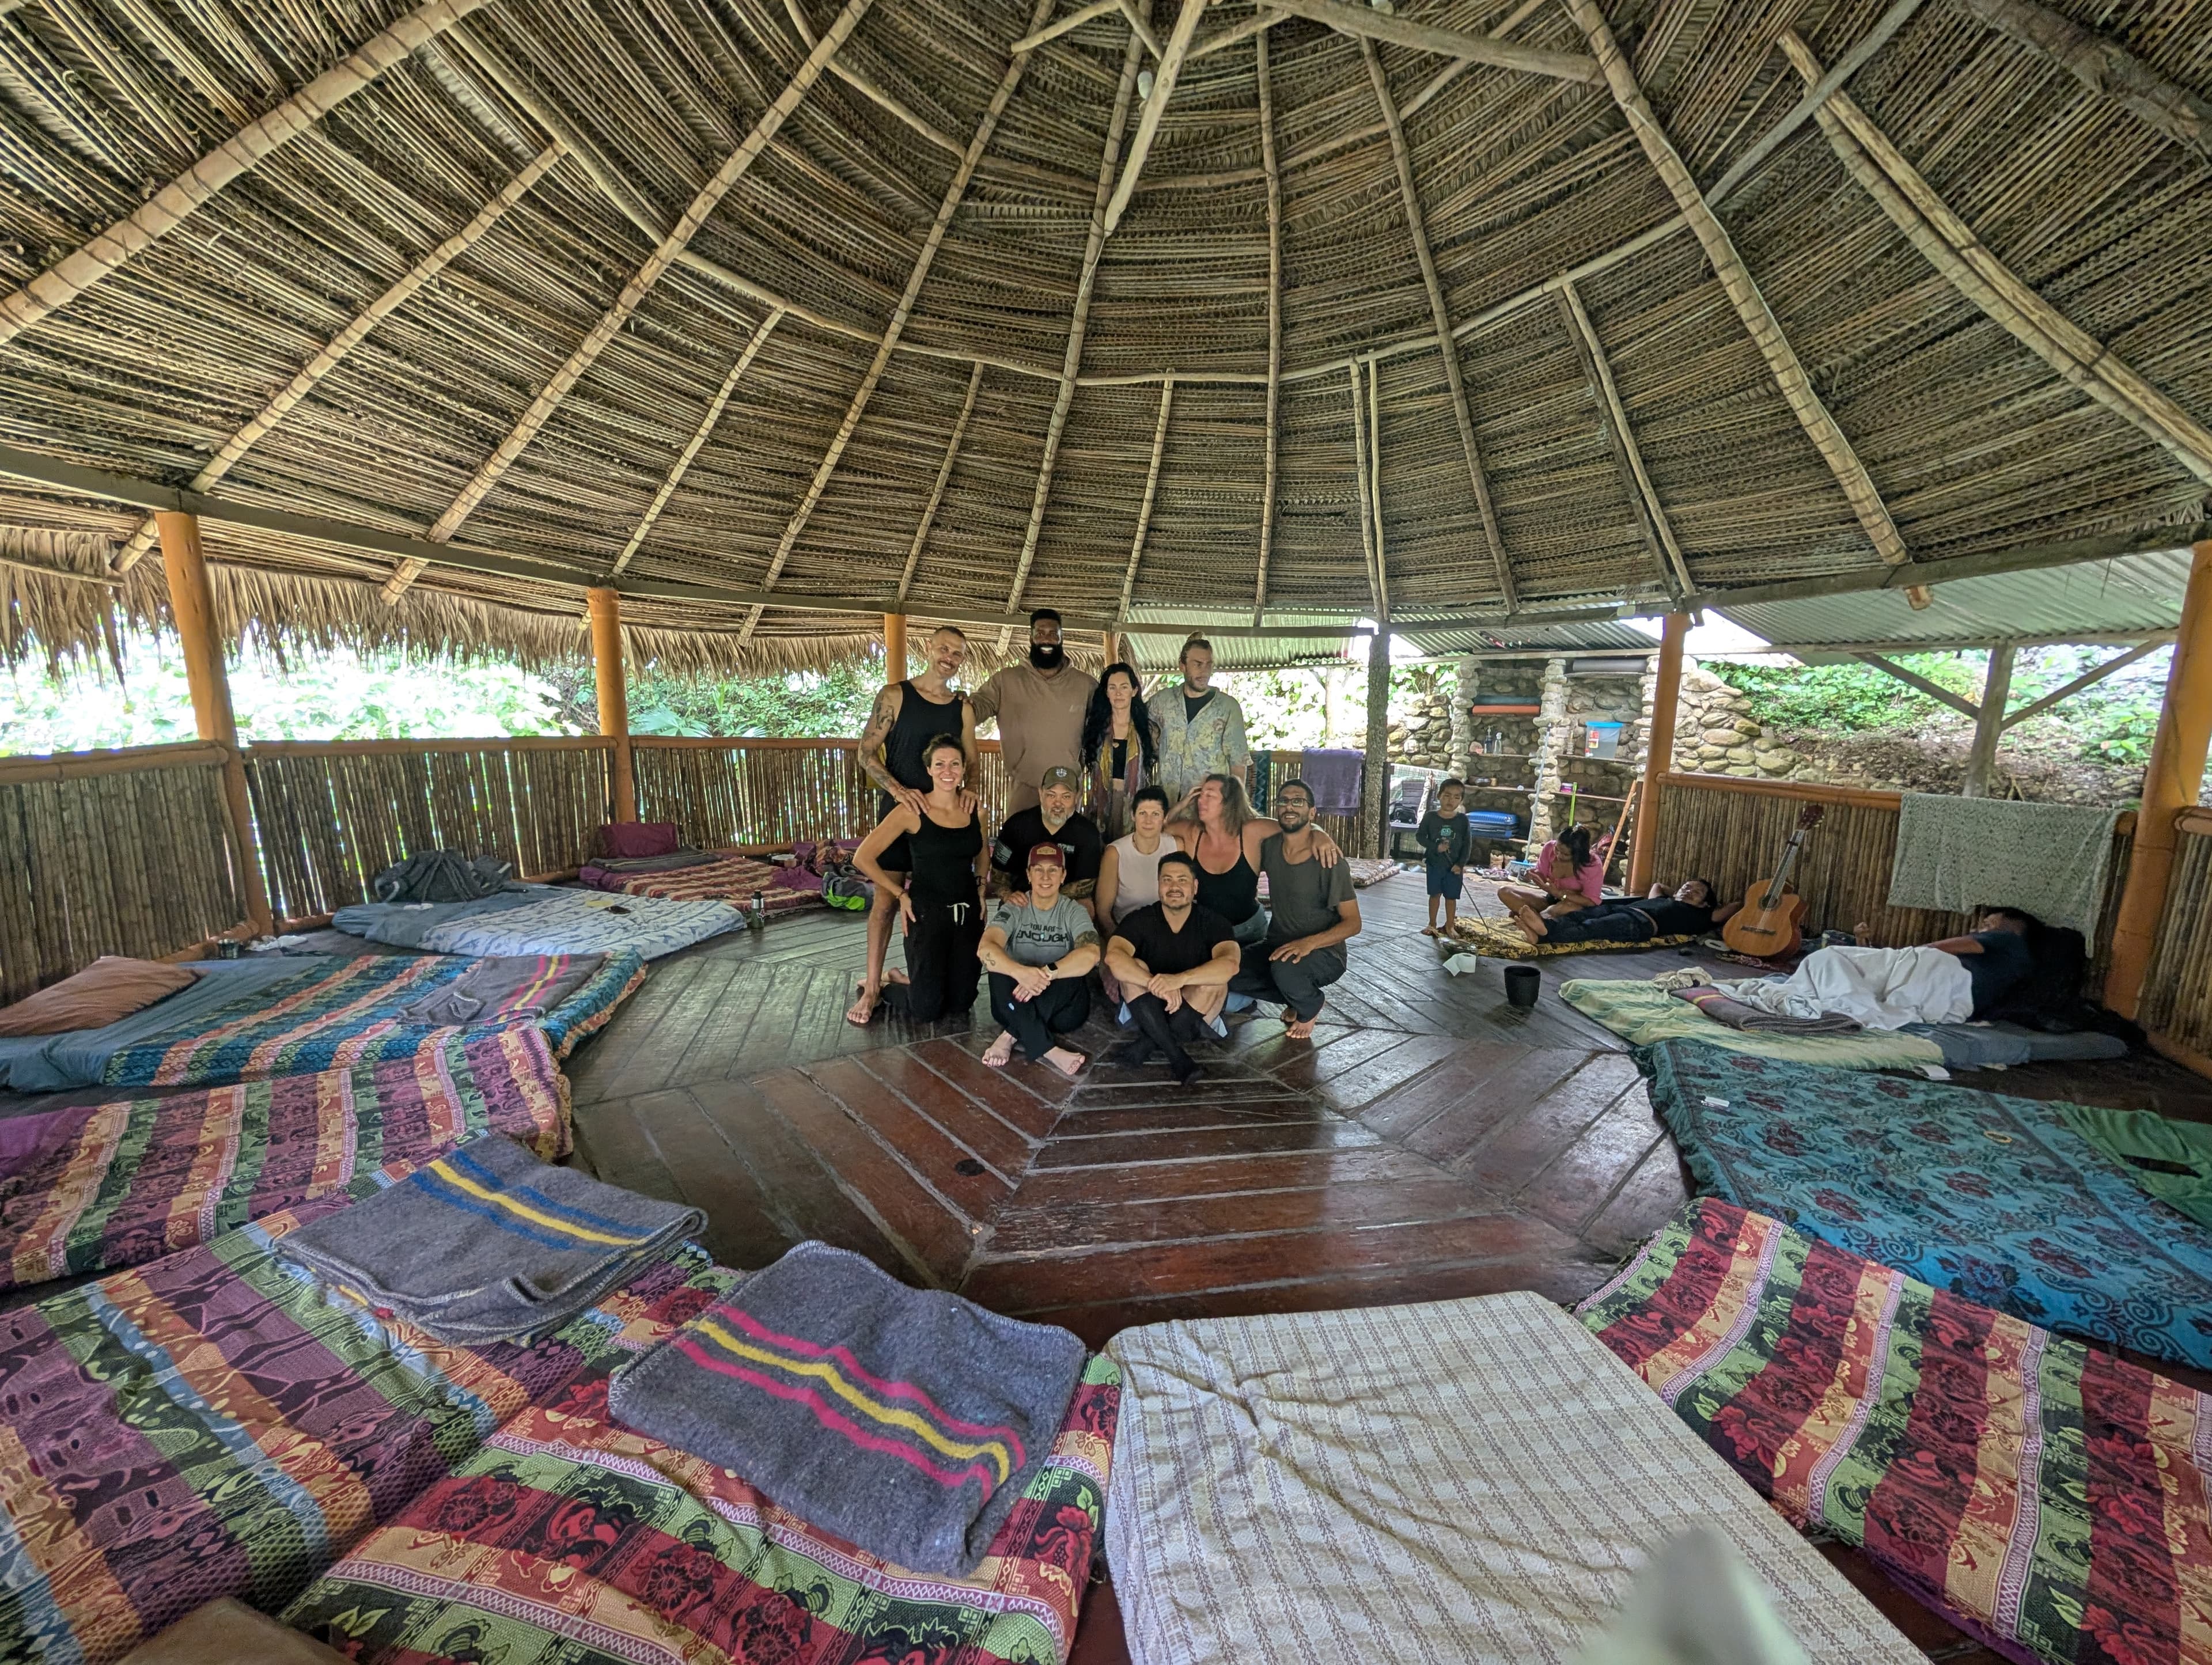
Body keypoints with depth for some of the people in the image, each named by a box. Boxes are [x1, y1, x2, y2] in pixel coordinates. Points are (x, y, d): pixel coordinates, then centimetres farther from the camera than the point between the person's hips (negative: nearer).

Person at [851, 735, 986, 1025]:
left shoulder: (974, 809, 2)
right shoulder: (912, 811, -12)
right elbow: (863, 858, -10)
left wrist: (980, 887, 8)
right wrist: (901, 895, -7)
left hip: (969, 913, 5)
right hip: (927, 914, -5)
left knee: (961, 1002, 12)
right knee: (925, 1010, 1)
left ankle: (911, 982, 41)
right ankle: (883, 987, 32)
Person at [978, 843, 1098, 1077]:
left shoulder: (1074, 911, -4)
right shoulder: (1013, 910, -4)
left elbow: (1091, 955, -24)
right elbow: (985, 949, -23)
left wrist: (1047, 973, -38)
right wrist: (1020, 972, -43)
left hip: (1062, 1010, 0)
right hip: (1016, 1005, 0)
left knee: (1074, 975, -30)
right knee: (1000, 972, -29)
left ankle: (1010, 1036, -24)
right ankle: (1048, 1050, -31)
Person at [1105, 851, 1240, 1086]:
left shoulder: (1213, 923, -10)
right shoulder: (1140, 920, -10)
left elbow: (1231, 964, -31)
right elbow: (1113, 957, -28)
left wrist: (1180, 979, -45)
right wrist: (1158, 986, -41)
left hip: (1195, 1015, 0)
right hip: (1149, 1013, 0)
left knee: (1215, 981, -28)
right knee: (1134, 968, -25)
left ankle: (1147, 1044, -21)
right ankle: (1176, 1056, -28)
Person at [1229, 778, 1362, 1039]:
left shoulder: (1330, 861, -17)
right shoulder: (1269, 846, -3)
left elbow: (1353, 923, -15)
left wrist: (1309, 943, -31)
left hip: (1324, 952, -5)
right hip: (1277, 945, 5)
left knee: (1284, 967, -37)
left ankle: (1310, 1007, 0)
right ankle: (1295, 999, 7)